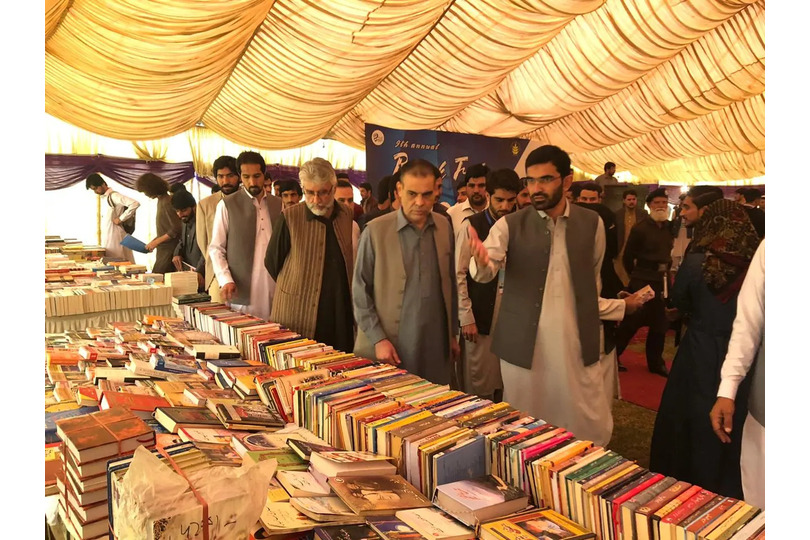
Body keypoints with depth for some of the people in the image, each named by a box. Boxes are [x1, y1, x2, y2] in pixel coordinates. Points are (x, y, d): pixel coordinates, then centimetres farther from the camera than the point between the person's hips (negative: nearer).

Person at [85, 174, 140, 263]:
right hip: (107, 238, 9)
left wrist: (121, 219, -19)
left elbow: (135, 204, -24)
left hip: (115, 238, -9)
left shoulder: (113, 196, -13)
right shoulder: (104, 198, 15)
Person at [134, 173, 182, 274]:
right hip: (162, 251, 9)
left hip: (168, 251, -9)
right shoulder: (161, 201, 13)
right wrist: (153, 241, 11)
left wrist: (156, 242, -15)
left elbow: (176, 229, -20)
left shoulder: (166, 202, -15)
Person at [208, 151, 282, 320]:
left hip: (275, 287, 3)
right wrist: (226, 280, -13)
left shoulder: (278, 204, 11)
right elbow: (216, 248, 1)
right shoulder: (227, 205, 1)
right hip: (243, 289, -3)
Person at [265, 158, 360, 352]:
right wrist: (298, 287, 9)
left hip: (341, 315, 4)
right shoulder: (289, 217, -10)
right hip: (298, 316, -3)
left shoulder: (346, 215, 3)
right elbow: (272, 262, 1)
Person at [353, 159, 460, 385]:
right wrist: (378, 339, -10)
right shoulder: (375, 230, -7)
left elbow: (450, 284, 12)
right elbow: (360, 291, -4)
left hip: (436, 345, 4)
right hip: (391, 344, -3)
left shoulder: (444, 228, 4)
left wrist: (452, 334, 15)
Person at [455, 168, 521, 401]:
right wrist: (466, 317, -9)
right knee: (479, 386, 5)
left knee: (508, 387, 12)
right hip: (480, 318, -3)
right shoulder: (471, 225, -5)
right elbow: (459, 275, -6)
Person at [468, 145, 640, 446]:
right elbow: (484, 273, -16)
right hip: (524, 346, -1)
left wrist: (621, 306, 9)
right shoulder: (510, 226, -1)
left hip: (577, 347, 1)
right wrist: (481, 262, -36)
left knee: (592, 432, 8)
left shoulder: (592, 224, 4)